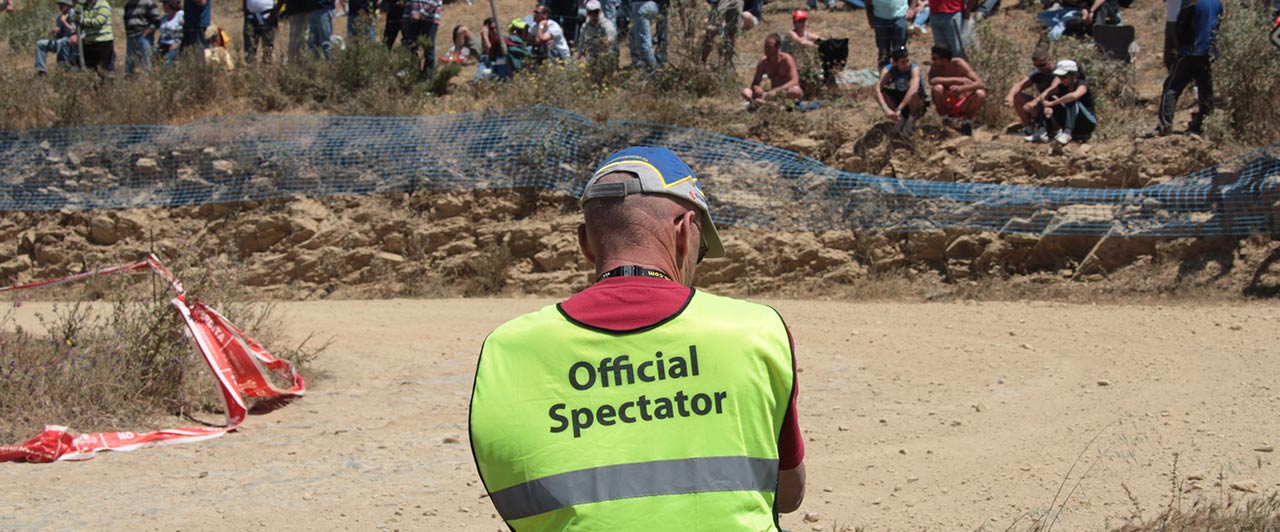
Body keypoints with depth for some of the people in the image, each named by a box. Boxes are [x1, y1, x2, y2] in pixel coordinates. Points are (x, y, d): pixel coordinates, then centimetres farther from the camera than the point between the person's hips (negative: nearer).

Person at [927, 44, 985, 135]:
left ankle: (967, 121, -1)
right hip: (946, 105, 0)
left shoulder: (959, 64, -16)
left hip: (962, 106, 0)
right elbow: (932, 81, -34)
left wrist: (962, 88, -43)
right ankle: (945, 119, -5)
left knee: (980, 94, -29)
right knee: (937, 88, -30)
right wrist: (956, 80, -34)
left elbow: (981, 84, -25)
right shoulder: (935, 67, -12)